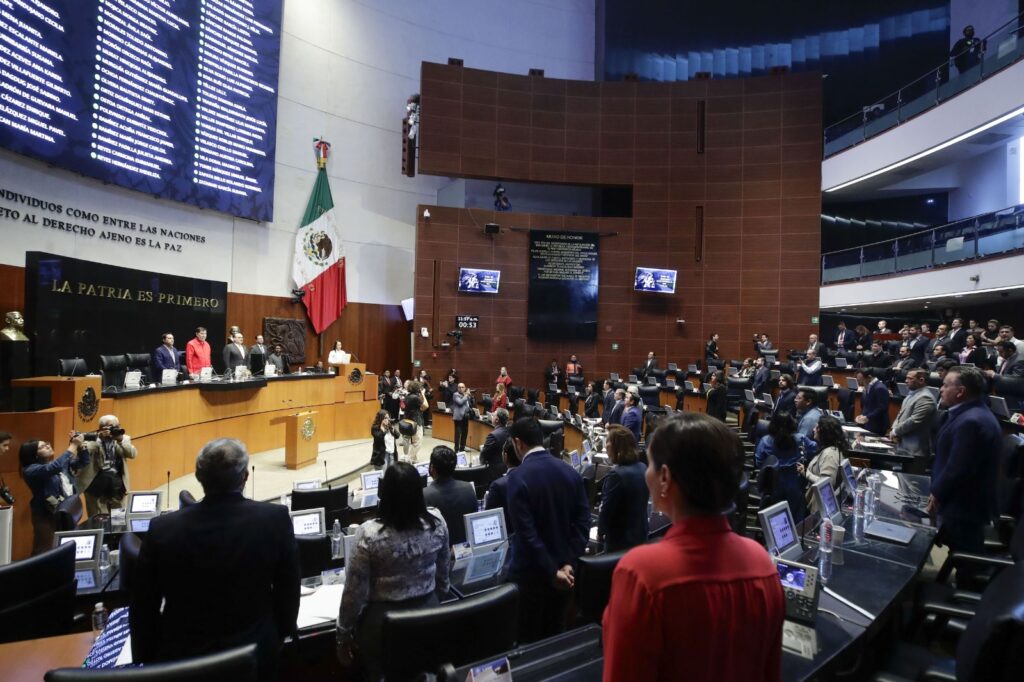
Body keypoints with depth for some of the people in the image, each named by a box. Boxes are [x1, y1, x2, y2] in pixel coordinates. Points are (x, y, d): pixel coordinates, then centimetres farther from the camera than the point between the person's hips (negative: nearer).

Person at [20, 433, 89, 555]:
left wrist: (81, 446, 1)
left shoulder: (61, 463, 12)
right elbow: (54, 467, -29)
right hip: (46, 517, -7)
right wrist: (72, 446, -23)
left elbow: (83, 462, 20)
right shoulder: (31, 470, -12)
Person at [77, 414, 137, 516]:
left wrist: (121, 440, -16)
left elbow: (133, 454, -6)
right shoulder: (92, 438, 2)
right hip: (96, 481, -2)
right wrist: (99, 438, -20)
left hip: (116, 480, 2)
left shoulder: (124, 438, 10)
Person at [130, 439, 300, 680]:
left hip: (181, 660, 1)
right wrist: (277, 638, 11)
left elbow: (142, 609, -4)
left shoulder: (162, 529, -15)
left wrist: (144, 661, 11)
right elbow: (287, 593, -6)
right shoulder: (275, 519, -18)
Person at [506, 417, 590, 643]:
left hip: (531, 573, -5)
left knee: (528, 640, 11)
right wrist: (568, 563, -6)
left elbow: (526, 532, -22)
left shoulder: (518, 477, -18)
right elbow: (583, 520, -4)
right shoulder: (570, 471, -1)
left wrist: (552, 571, -16)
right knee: (555, 636, 20)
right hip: (564, 569, 5)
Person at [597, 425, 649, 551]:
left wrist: (600, 532, -2)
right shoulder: (643, 468, 0)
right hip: (640, 536, 8)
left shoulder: (617, 475, -27)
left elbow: (606, 509, -20)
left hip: (620, 540, -8)